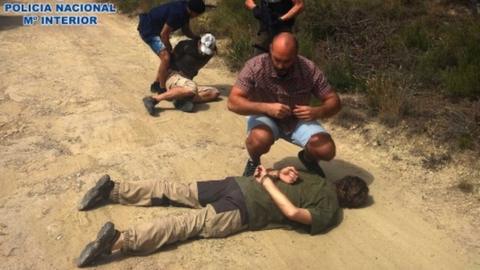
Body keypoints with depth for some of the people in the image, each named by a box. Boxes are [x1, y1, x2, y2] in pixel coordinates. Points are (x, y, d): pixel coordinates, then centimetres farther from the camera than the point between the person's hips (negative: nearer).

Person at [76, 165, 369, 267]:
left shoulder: (320, 180, 24)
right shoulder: (330, 213, 0)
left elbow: (286, 174, 28)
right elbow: (293, 212, -16)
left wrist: (279, 174, 5)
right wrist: (267, 181, -8)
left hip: (240, 183, 8)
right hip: (245, 209, -7)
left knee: (174, 191, 6)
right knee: (191, 223, -19)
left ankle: (113, 189, 2)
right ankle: (120, 240, -34)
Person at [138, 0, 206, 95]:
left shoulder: (185, 10, -4)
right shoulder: (177, 13, -32)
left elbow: (186, 30, 7)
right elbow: (163, 34, -27)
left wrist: (198, 39, -7)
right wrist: (169, 48, -12)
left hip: (156, 29, 10)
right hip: (148, 30, -10)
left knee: (167, 57, 14)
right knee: (166, 57, -19)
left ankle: (156, 85, 26)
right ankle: (162, 89, -8)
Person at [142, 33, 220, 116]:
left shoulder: (208, 54, 6)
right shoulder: (187, 46, -9)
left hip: (187, 82, 7)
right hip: (174, 77, -7)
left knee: (215, 92, -9)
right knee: (192, 88, -40)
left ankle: (183, 100, -27)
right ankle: (153, 99, -36)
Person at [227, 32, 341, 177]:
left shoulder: (309, 69, -20)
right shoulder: (255, 67, -24)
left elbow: (334, 101, -12)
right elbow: (233, 102, -29)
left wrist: (318, 111, -36)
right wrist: (266, 107, -44)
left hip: (298, 120, 2)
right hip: (265, 118, -2)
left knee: (326, 150, -19)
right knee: (260, 140, -36)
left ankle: (307, 158, 19)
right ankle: (254, 161, 3)